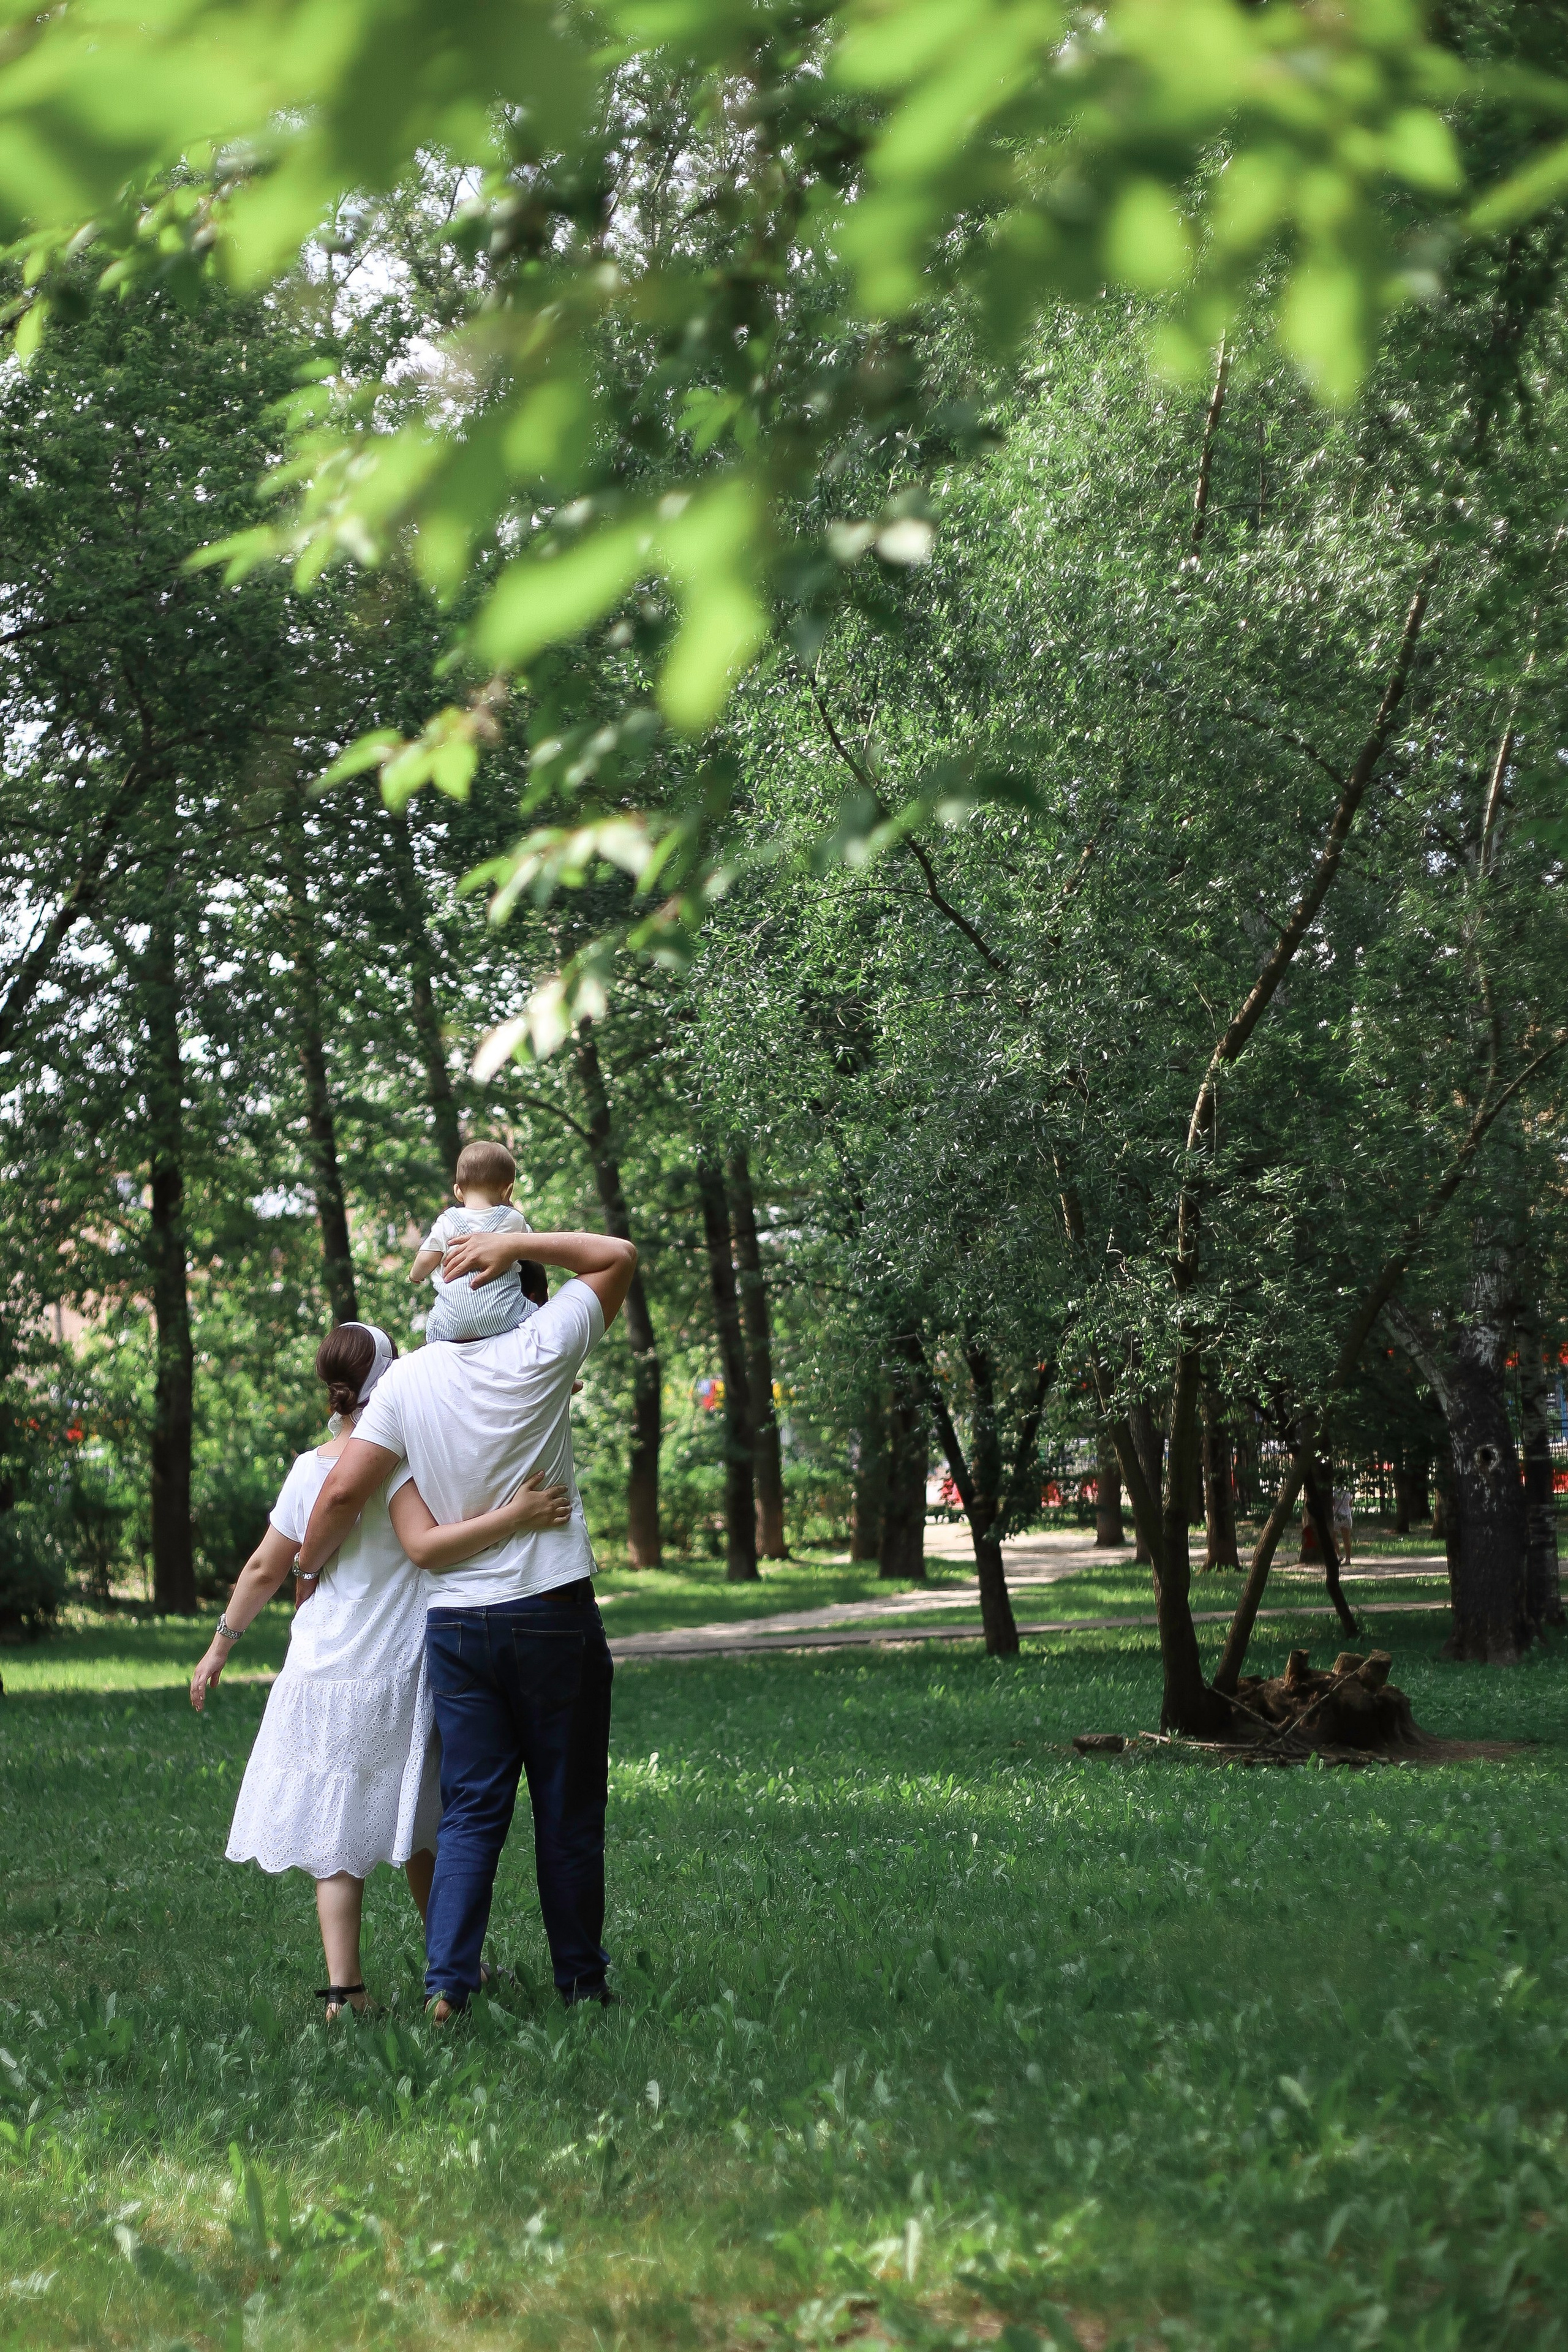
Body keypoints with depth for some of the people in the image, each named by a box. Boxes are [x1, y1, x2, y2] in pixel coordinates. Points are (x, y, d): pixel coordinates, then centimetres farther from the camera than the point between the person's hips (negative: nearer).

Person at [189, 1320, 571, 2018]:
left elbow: (264, 1569, 8)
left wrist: (220, 1646, 19)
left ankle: (343, 1989, -2)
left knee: (333, 1835, 5)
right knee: (418, 1831, 12)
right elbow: (423, 1545, -26)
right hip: (395, 1674, -3)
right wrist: (514, 1515, -30)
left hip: (320, 1674, 3)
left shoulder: (307, 1469, 3)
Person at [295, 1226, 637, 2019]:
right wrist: (514, 1241, -5)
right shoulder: (538, 1354, -8)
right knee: (568, 1813, 8)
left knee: (471, 1813, 5)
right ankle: (580, 1980, 16)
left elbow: (342, 1490, -2)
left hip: (454, 1621, 3)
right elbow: (617, 1256, 3)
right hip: (553, 1613, -3)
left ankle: (447, 1981, -7)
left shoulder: (409, 1378, 0)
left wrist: (308, 1567, 14)